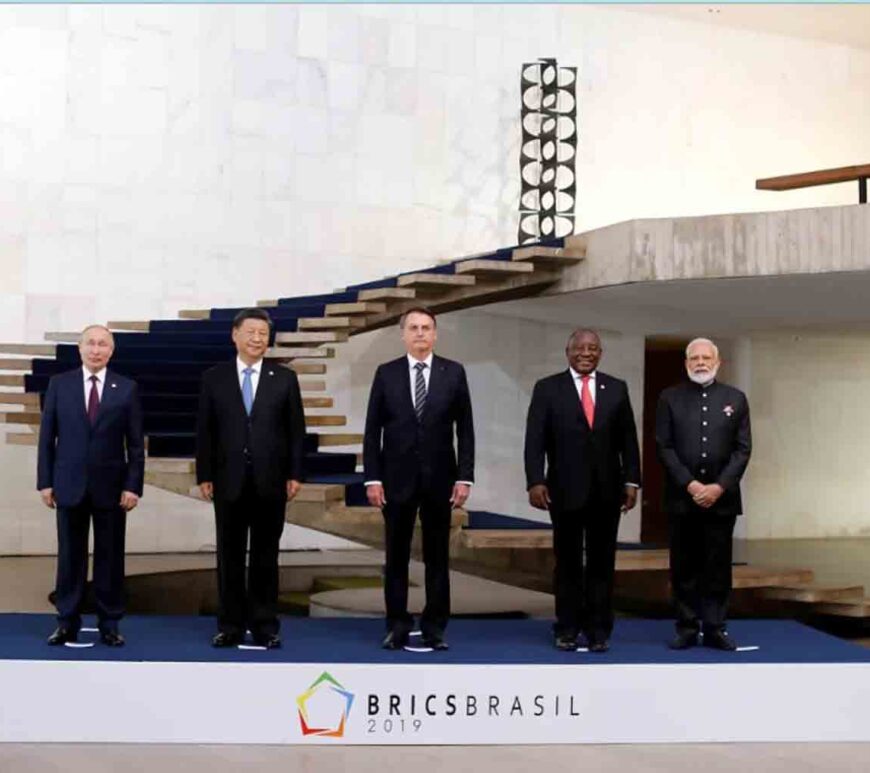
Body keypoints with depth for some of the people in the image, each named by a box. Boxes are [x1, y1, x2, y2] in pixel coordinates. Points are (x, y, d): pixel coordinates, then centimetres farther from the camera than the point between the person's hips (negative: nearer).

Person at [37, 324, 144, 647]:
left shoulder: (127, 388, 2)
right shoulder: (59, 384, 4)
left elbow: (136, 443, 1)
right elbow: (47, 437, 4)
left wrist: (133, 485, -7)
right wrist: (45, 481, -2)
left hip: (111, 486, 0)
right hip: (69, 485, 0)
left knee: (110, 557, 4)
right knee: (70, 556, 5)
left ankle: (109, 624, 12)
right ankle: (68, 623, 13)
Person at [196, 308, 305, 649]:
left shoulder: (285, 378, 4)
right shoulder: (214, 377, 4)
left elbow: (296, 429, 3)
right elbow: (205, 431, 3)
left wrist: (295, 474, -3)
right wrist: (204, 475, -2)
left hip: (270, 481, 0)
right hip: (229, 481, 0)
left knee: (266, 557, 6)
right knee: (230, 556, 6)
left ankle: (265, 626, 12)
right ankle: (231, 626, 13)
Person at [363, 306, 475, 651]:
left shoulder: (454, 373, 1)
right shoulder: (386, 373, 2)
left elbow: (465, 429, 1)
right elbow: (372, 430, 1)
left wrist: (464, 477, -5)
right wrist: (372, 478, -5)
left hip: (439, 478, 0)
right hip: (397, 477, 0)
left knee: (437, 556, 5)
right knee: (396, 556, 5)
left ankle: (434, 627, 13)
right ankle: (397, 626, 13)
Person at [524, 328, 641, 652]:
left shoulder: (617, 389, 7)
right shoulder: (547, 388, 1)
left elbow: (628, 440, 7)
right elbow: (535, 440, -4)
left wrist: (631, 481, 0)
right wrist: (535, 481, -13)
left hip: (606, 490, 2)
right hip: (565, 489, -2)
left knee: (602, 563, 5)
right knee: (568, 562, 6)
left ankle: (598, 630, 12)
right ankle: (567, 629, 14)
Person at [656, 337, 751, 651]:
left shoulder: (735, 398, 7)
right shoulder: (670, 398, 4)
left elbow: (743, 449, 2)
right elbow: (664, 447, -1)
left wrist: (719, 487, -10)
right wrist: (690, 485, -11)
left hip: (722, 497, 1)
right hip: (682, 497, 0)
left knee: (718, 567, 3)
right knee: (684, 568, 3)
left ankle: (715, 629, 9)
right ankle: (687, 629, 9)